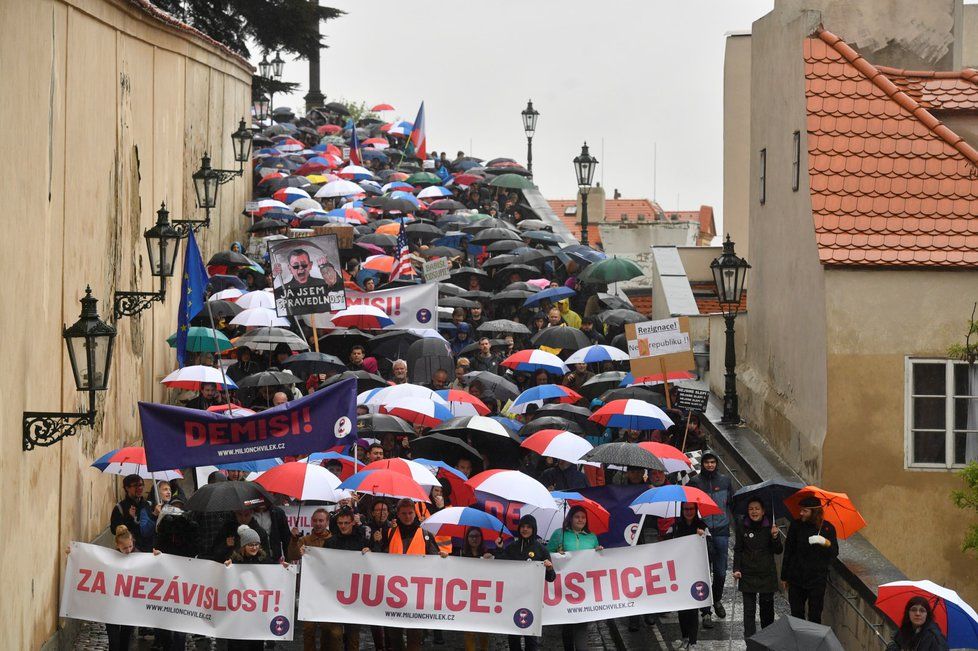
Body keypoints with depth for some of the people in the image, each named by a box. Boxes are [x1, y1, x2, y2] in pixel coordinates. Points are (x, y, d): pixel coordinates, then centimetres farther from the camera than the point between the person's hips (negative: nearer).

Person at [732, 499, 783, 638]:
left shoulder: (771, 526, -3)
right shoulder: (742, 526, -1)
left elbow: (779, 551, -1)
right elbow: (737, 550, 6)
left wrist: (775, 537, -18)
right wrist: (736, 569, -3)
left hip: (767, 574, 0)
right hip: (748, 574, 0)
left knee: (767, 608, 8)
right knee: (749, 610, -2)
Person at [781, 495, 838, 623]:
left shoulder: (827, 528, -5)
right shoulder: (796, 525, -2)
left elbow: (834, 553, -6)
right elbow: (788, 551, 5)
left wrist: (826, 543, -28)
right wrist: (784, 576, 7)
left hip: (817, 579, -1)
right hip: (796, 578, 1)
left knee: (815, 616, 2)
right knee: (796, 613, 6)